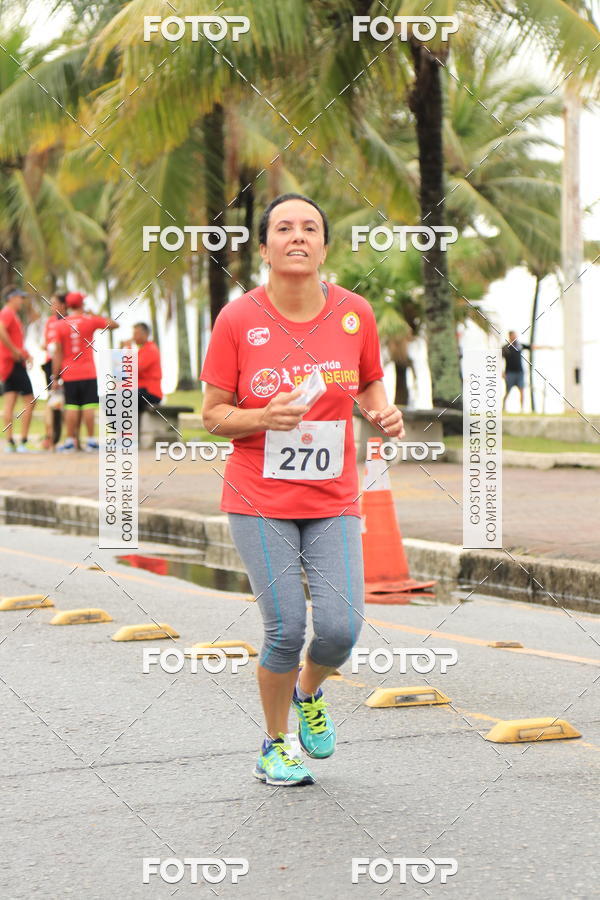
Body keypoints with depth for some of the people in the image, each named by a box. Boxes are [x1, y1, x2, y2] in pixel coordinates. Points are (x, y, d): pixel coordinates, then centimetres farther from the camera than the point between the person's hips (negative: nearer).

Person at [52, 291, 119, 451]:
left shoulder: (60, 325, 1)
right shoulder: (90, 321, -3)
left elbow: (57, 353, -1)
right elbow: (115, 324, 9)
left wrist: (55, 378, 2)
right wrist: (96, 316, 18)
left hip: (68, 374, 1)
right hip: (88, 373, -1)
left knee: (71, 407, 2)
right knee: (89, 406, -1)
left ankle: (70, 440, 0)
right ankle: (91, 440, -2)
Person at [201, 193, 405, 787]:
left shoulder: (354, 313, -1)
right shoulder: (237, 320, -7)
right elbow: (212, 414, -1)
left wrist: (383, 413, -7)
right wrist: (265, 417, -20)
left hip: (333, 501, 2)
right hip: (260, 501, -2)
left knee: (340, 629, -9)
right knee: (286, 630, -6)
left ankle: (308, 693, 28)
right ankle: (275, 747, 20)